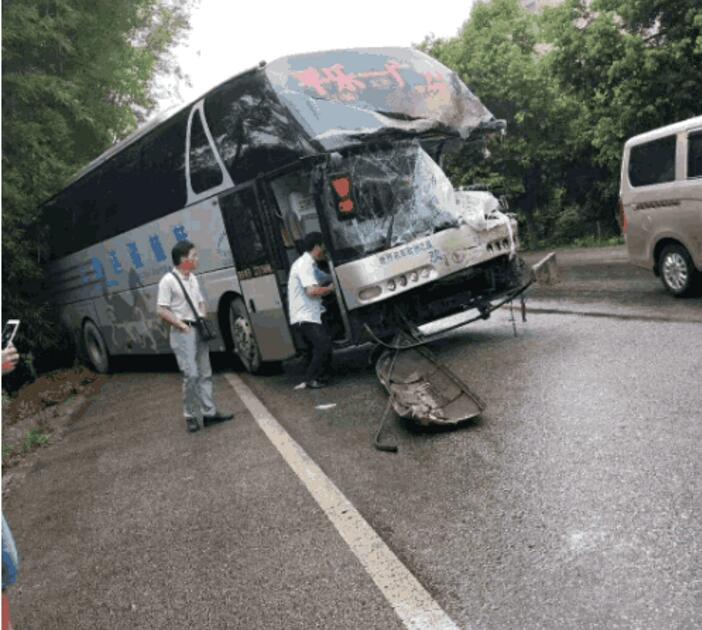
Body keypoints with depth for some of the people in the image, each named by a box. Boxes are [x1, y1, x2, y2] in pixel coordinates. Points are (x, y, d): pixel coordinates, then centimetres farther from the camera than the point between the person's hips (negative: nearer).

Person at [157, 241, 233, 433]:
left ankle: (209, 412, 15)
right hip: (182, 332, -8)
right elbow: (162, 311, -12)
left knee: (205, 373, 8)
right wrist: (181, 325, -17)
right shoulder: (168, 281, -10)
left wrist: (203, 318, 6)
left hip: (199, 330, 8)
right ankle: (190, 416, 4)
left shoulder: (193, 279, 12)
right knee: (191, 375, -9)